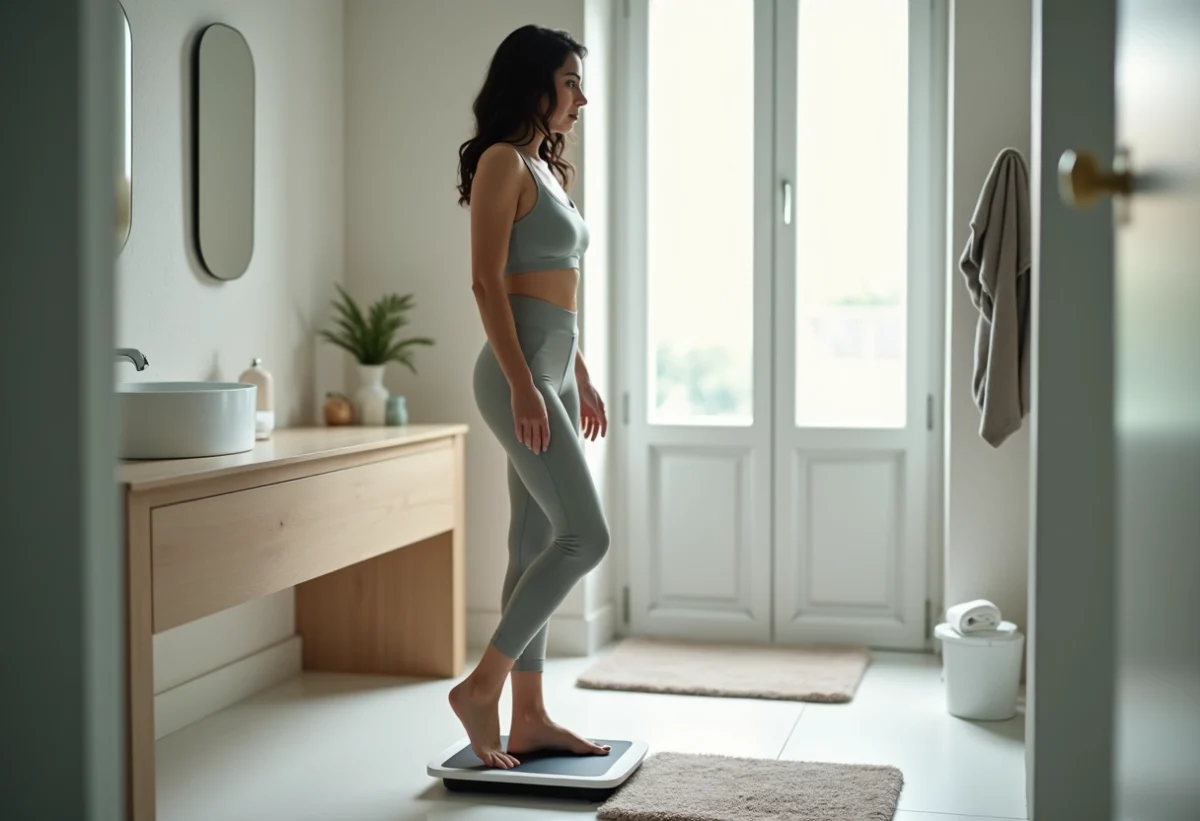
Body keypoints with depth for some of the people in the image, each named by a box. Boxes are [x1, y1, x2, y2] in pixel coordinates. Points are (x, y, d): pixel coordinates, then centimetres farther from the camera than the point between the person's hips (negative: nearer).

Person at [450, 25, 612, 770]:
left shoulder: (550, 171, 19)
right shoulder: (502, 161, -8)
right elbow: (487, 280, -15)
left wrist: (582, 379, 20)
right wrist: (522, 383, -21)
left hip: (555, 369, 9)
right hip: (521, 371, -9)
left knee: (537, 546, 9)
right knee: (584, 535, -13)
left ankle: (529, 717, 15)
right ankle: (481, 686, -4)